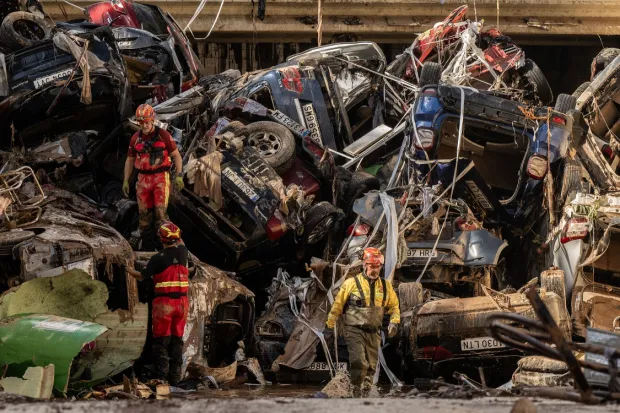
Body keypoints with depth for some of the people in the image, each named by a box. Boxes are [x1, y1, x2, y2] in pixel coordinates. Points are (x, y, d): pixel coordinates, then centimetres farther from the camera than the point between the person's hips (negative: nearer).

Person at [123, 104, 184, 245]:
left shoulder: (163, 135, -6)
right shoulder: (135, 138, 5)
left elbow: (176, 155, 0)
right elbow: (130, 160, 14)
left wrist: (179, 176, -8)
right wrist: (125, 181, 10)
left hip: (161, 177, -4)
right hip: (143, 179, 4)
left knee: (161, 211, -11)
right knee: (144, 212, 7)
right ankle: (144, 239, 16)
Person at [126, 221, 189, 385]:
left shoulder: (158, 258, -12)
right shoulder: (182, 253, 1)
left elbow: (142, 276, 0)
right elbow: (181, 243, 27)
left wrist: (130, 270, 19)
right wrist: (174, 230, 38)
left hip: (164, 303, -4)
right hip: (181, 302, 4)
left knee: (161, 340, 2)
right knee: (177, 339, 10)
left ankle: (161, 376, -3)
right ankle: (175, 376, 10)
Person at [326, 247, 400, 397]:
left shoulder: (385, 286, 7)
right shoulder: (351, 283, -5)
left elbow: (394, 306, 19)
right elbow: (337, 306, 1)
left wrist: (394, 322, 1)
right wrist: (329, 327, 4)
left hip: (373, 333, 4)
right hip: (354, 330, -4)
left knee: (371, 367, 7)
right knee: (358, 362, -20)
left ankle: (365, 394, 19)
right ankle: (357, 391, -7)